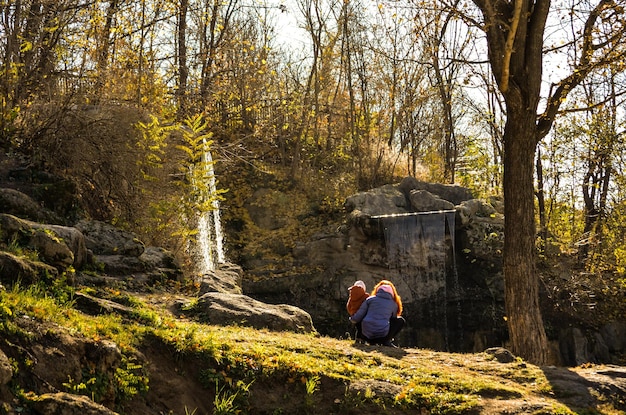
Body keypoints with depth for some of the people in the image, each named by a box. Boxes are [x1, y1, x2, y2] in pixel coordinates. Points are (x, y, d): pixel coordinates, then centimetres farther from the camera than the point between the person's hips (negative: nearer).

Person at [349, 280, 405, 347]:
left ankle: (372, 342, 12)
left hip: (367, 336, 2)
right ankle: (387, 341, 4)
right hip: (382, 336, -2)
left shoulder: (370, 299, 8)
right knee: (400, 320, 18)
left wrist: (351, 318, 25)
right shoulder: (394, 304, 9)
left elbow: (357, 317, 3)